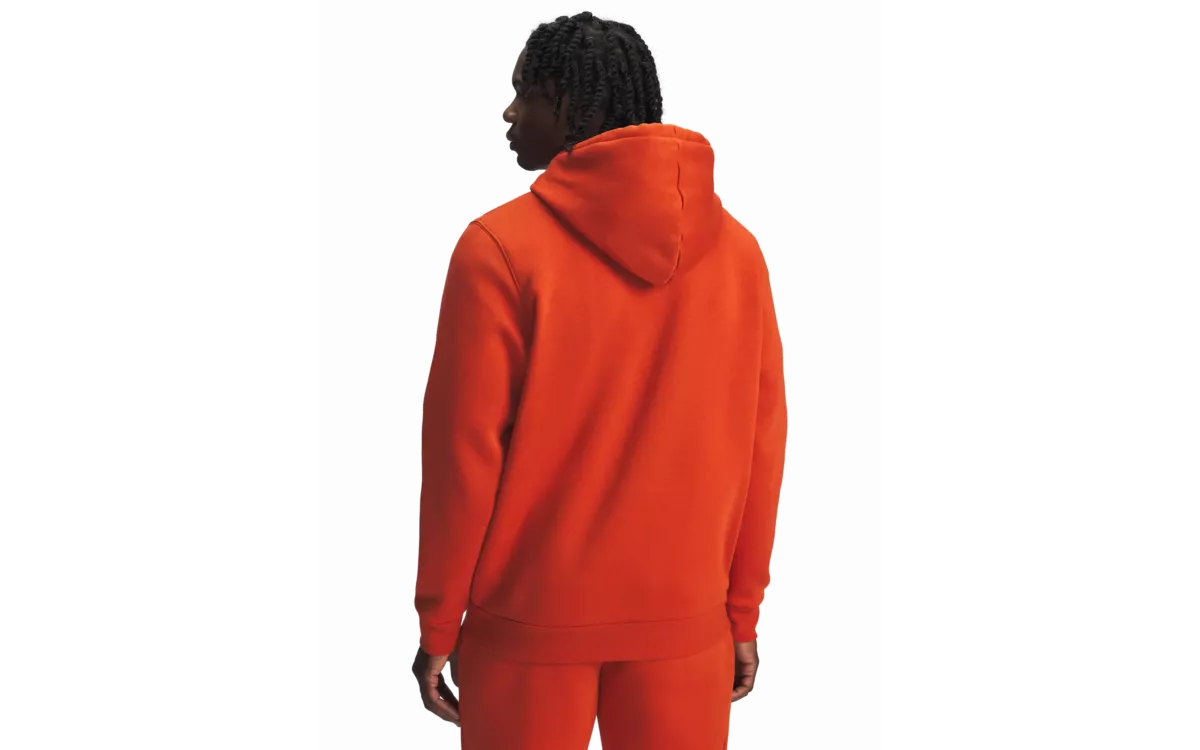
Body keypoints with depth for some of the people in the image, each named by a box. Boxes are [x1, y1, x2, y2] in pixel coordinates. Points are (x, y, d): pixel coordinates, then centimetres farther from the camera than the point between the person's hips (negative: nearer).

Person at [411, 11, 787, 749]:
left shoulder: (503, 247, -13)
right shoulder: (736, 250, -3)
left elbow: (465, 448, -11)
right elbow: (759, 441, 1)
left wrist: (438, 622, 0)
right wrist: (742, 610, 11)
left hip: (530, 618, -3)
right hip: (686, 618, 3)